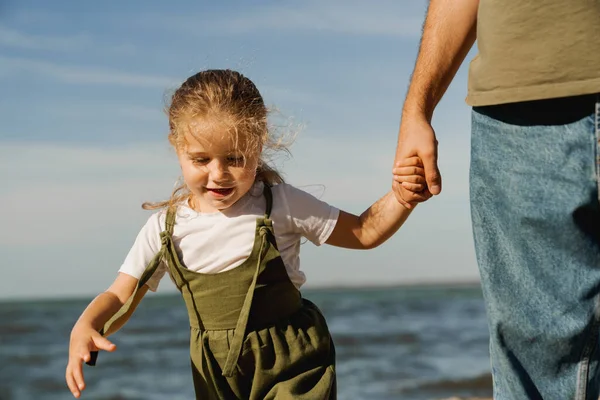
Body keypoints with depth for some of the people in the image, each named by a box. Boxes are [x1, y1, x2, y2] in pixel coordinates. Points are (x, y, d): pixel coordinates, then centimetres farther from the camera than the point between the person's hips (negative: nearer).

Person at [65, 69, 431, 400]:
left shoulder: (281, 205, -10)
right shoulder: (165, 228, -4)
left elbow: (364, 232, -2)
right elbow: (120, 297, -1)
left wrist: (403, 196, -20)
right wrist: (85, 327, -22)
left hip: (292, 365, -3)